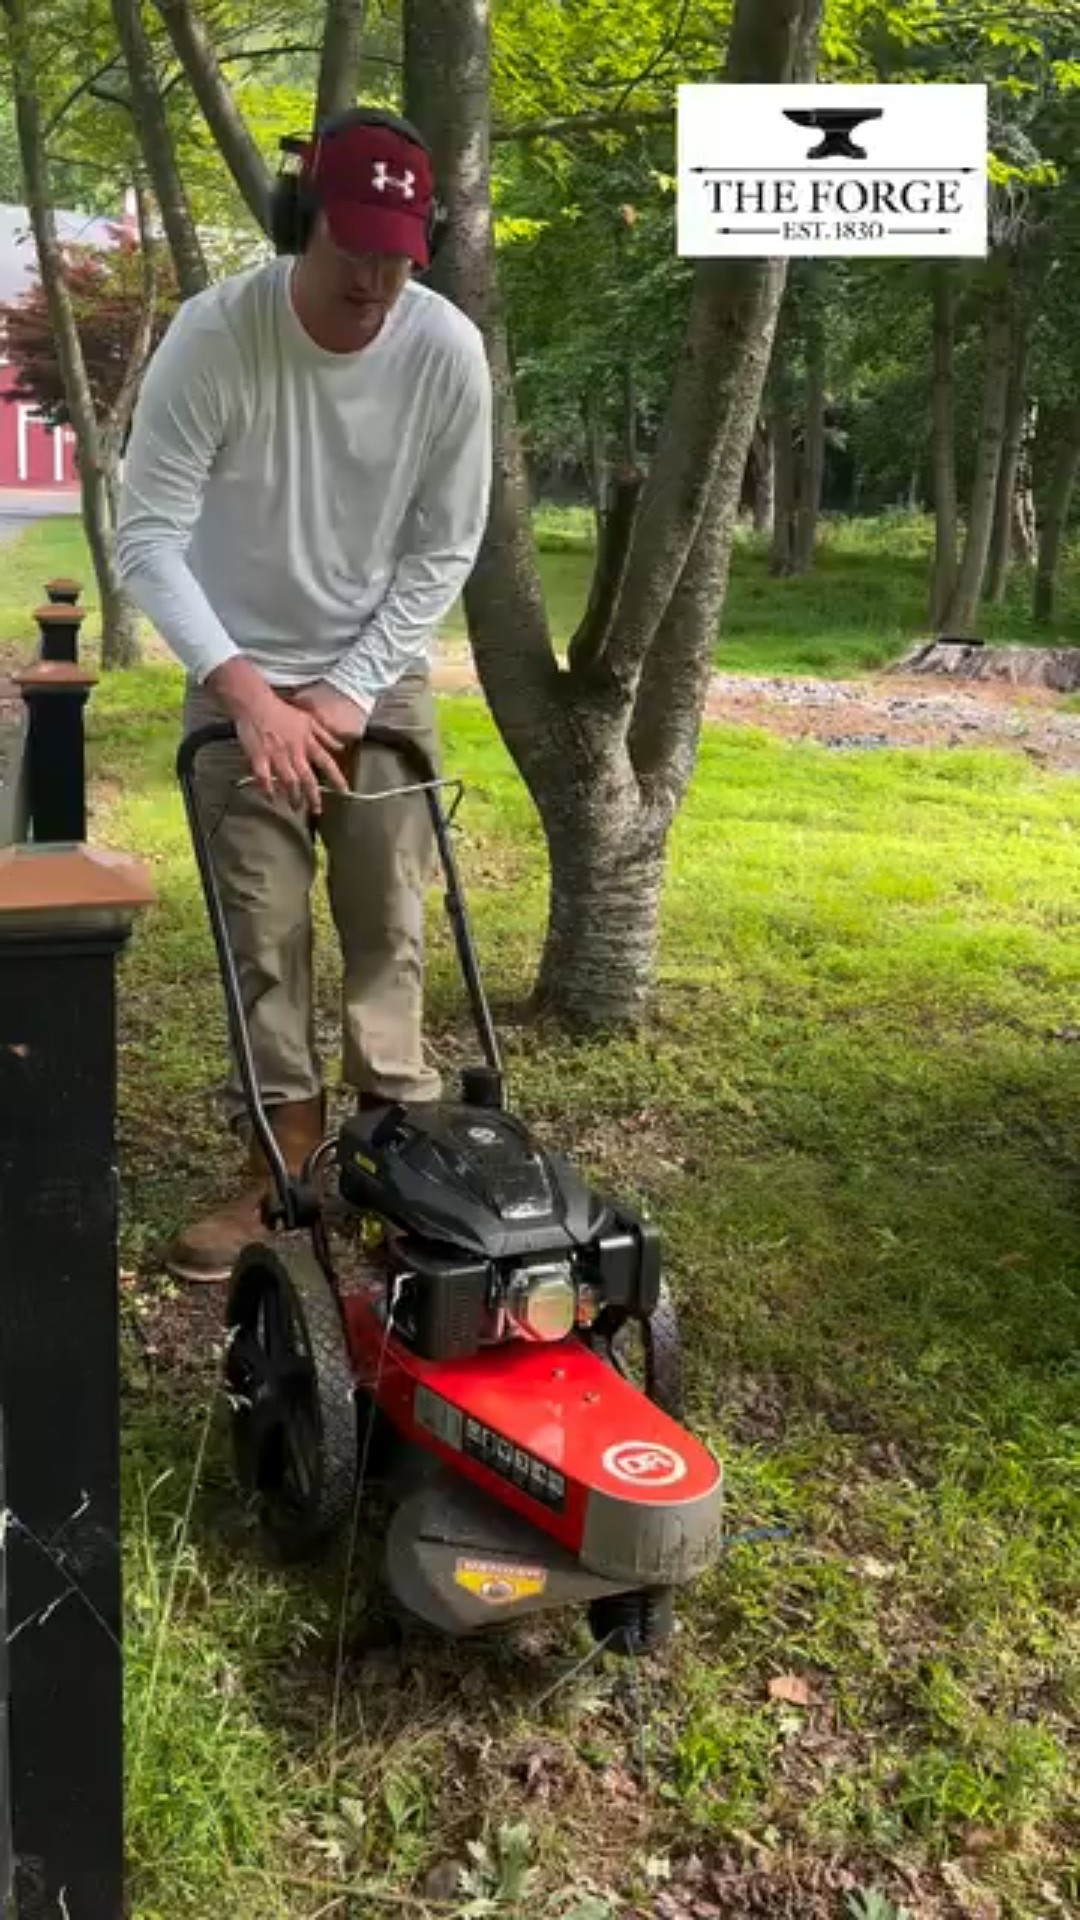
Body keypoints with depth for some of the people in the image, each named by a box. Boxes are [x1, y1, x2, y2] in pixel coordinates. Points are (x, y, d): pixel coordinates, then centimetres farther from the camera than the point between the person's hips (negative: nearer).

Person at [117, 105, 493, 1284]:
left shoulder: (448, 350, -16)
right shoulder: (213, 334, -21)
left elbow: (444, 548, -7)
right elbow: (148, 537, -20)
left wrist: (352, 687, -12)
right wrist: (246, 689, -29)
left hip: (383, 675, 1)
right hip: (243, 678, -1)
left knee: (388, 922, 2)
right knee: (262, 930, -1)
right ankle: (286, 1154, 9)